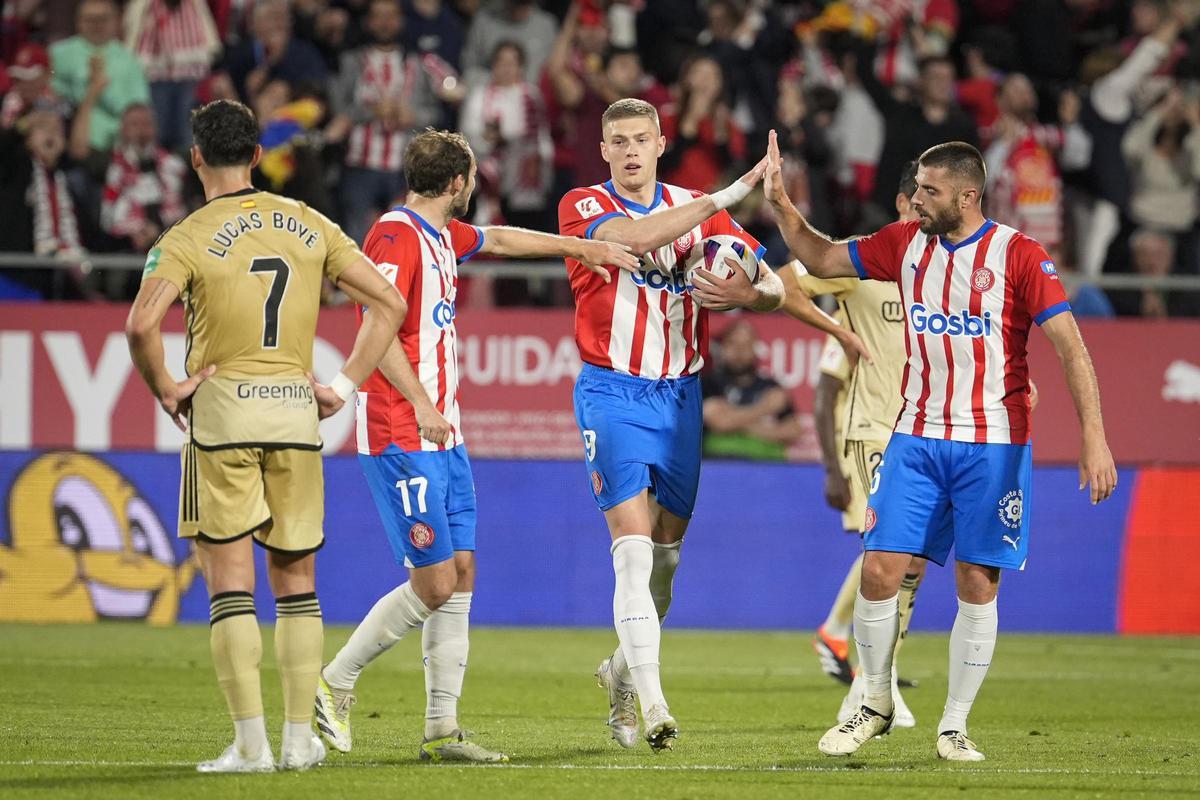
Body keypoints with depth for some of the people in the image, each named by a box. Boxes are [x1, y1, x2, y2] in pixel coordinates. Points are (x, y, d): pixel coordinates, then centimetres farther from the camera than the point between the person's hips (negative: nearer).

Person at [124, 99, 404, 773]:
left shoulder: (189, 238, -6)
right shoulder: (309, 226, 7)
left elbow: (141, 324, -21)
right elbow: (390, 304, 8)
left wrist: (165, 388, -5)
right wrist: (344, 387, 9)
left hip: (222, 409, -4)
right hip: (297, 411, 4)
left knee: (230, 582, 0)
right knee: (296, 579, 12)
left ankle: (251, 743, -5)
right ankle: (301, 737, 11)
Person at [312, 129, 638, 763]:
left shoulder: (442, 235, 15)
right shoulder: (396, 235, -13)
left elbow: (500, 240, 35)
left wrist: (582, 247, 39)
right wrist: (420, 402, -29)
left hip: (443, 436, 10)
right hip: (401, 440, -10)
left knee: (460, 573, 5)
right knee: (434, 583, -10)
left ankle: (442, 729, 6)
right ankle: (333, 684, 4)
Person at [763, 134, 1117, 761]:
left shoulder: (1018, 255, -9)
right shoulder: (905, 243, 5)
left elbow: (1072, 349, -11)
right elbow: (822, 260, 17)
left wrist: (1094, 438, -19)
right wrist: (780, 204, 1)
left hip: (993, 444, -4)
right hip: (917, 438, 4)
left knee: (977, 586, -1)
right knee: (880, 571, -4)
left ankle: (954, 727, 10)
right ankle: (876, 705, 15)